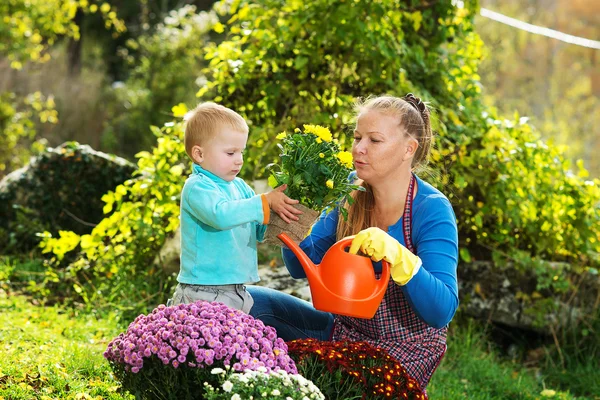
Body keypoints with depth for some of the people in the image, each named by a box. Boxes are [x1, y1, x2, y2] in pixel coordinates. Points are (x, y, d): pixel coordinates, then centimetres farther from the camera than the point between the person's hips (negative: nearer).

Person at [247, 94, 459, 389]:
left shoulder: (431, 210, -19)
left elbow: (442, 311, -27)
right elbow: (301, 268, 2)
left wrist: (397, 255, -40)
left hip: (404, 353, -6)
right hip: (344, 331, 6)